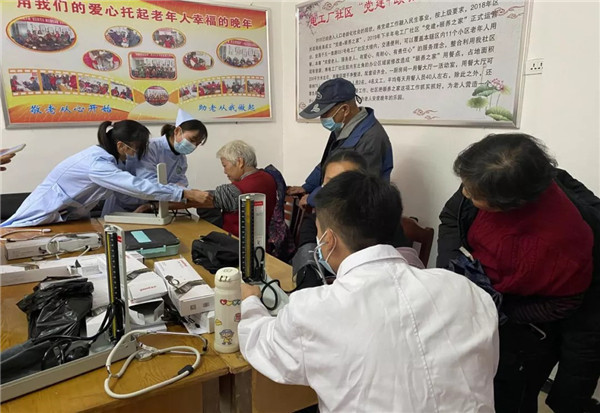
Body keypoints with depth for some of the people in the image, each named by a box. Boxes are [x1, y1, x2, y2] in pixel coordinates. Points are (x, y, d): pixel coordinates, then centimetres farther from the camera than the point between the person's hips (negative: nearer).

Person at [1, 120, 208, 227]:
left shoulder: (103, 155, -1)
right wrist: (186, 194, -40)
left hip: (63, 217, 9)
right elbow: (137, 186, -40)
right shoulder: (98, 164, -31)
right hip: (41, 218, -9)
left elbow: (129, 185, 0)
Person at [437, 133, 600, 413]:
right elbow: (451, 216, -6)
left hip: (525, 326, -5)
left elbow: (564, 303, -19)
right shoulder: (487, 181, -25)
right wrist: (451, 269, -20)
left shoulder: (561, 237, -38)